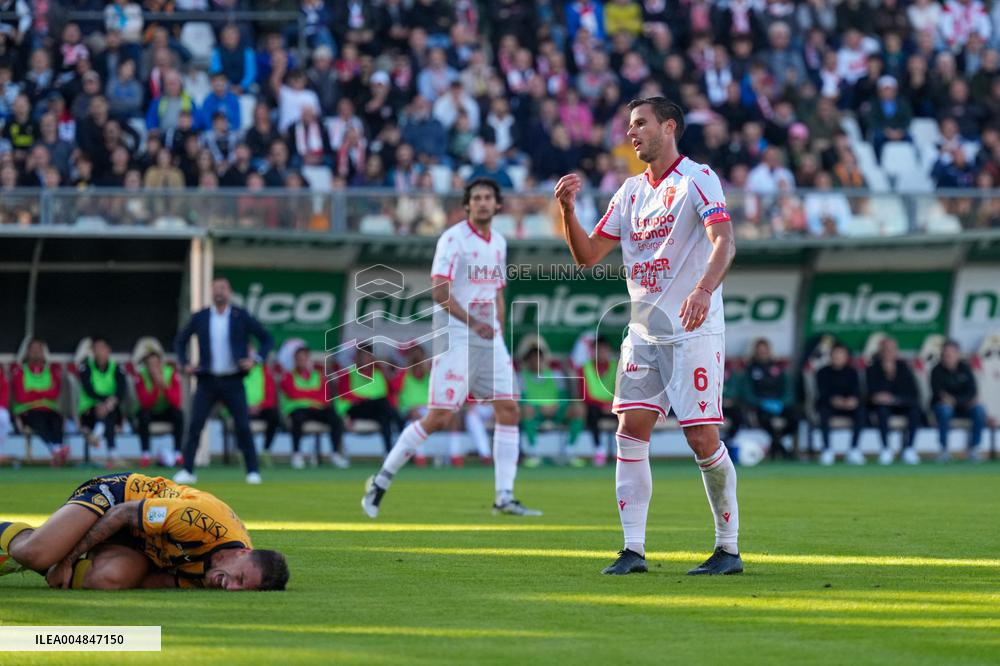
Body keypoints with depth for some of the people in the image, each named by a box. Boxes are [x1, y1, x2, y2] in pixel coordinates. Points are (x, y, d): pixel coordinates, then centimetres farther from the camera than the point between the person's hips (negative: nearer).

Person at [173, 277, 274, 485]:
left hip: (233, 382, -1)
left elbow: (267, 339, 5)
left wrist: (256, 359, -8)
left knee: (243, 427, -3)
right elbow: (180, 342, 16)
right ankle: (187, 471, -2)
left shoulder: (241, 317, 1)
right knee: (194, 426, -6)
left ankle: (253, 471, 6)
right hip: (207, 381, 1)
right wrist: (185, 364, 2)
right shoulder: (199, 318, 5)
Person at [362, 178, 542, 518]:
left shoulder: (498, 243, 14)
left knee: (509, 410, -1)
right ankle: (381, 481, 1)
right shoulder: (453, 239, -8)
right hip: (456, 339, -7)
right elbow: (439, 292, -15)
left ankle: (504, 497, 2)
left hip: (489, 339, 7)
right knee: (438, 417, -11)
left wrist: (501, 342, 16)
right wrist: (474, 323, -21)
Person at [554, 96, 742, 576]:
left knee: (702, 438, -8)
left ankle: (728, 547, 3)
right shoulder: (630, 192, 14)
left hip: (694, 333, -6)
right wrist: (568, 210, -3)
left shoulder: (697, 179, -7)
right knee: (630, 430, -3)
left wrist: (703, 289, -38)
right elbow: (588, 255, 14)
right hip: (643, 334, 6)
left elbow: (723, 241, -21)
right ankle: (633, 549, 0)